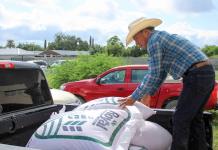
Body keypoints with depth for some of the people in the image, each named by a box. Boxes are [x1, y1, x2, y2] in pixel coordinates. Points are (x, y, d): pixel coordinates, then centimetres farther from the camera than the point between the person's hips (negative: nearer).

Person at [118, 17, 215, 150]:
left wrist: (134, 97, -4)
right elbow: (162, 72, 26)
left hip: (196, 75, -10)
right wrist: (149, 94, 29)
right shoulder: (164, 37, 23)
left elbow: (153, 75, -11)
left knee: (180, 120, -4)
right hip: (207, 73, 10)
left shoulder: (154, 41, -7)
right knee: (194, 118, 17)